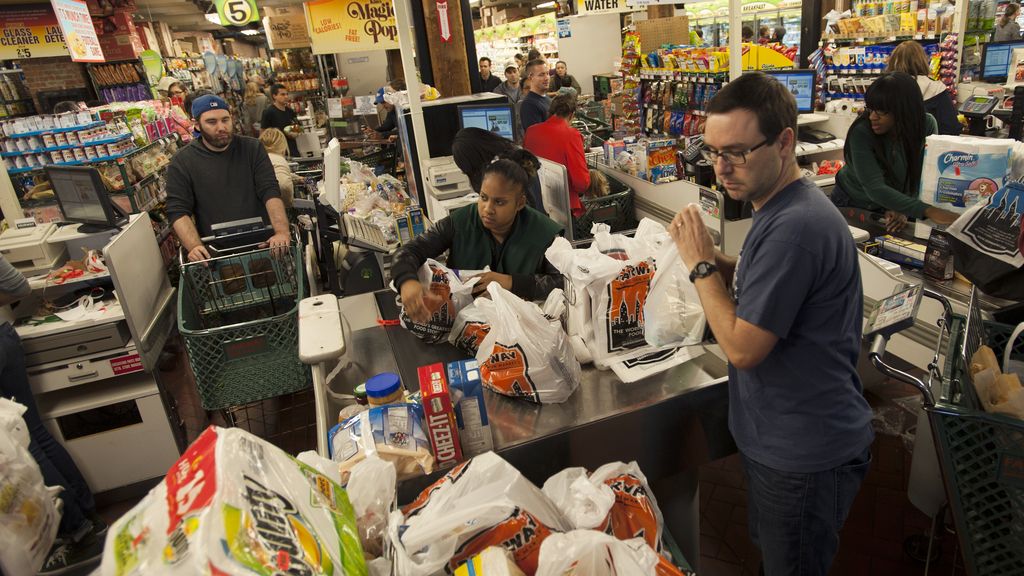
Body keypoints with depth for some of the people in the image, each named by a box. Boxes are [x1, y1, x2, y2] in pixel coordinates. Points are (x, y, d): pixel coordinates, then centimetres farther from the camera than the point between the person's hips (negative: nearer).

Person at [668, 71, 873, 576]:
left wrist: (701, 265, -18)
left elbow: (742, 348, -27)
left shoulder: (794, 227, -29)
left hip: (804, 456, -9)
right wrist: (712, 257, -6)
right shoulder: (780, 206, 4)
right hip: (779, 439, 9)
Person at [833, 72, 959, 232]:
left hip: (891, 205, 2)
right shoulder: (861, 132, -24)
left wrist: (902, 209, -28)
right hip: (851, 205, -2)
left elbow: (920, 177, -10)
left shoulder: (926, 125, -11)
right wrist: (928, 211, -36)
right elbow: (875, 188, -30)